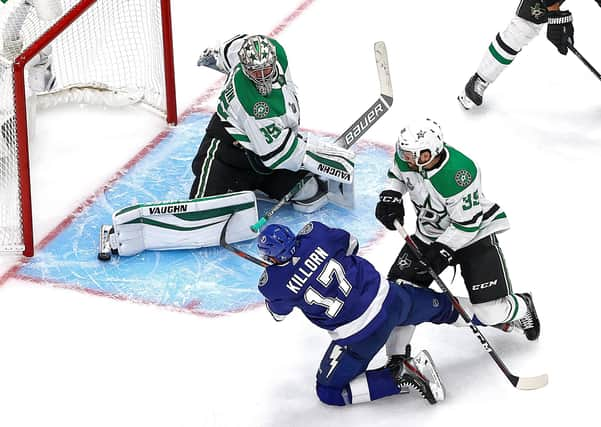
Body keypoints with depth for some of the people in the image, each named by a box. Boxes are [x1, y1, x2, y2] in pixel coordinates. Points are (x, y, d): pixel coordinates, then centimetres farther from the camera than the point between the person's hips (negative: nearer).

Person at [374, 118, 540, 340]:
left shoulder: (459, 174, -36)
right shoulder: (406, 158, -17)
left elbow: (467, 223, -27)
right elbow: (396, 175, 9)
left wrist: (441, 251, -29)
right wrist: (390, 197, -10)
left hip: (474, 235, -6)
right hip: (430, 234, 6)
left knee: (491, 312, -11)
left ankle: (521, 308, 26)